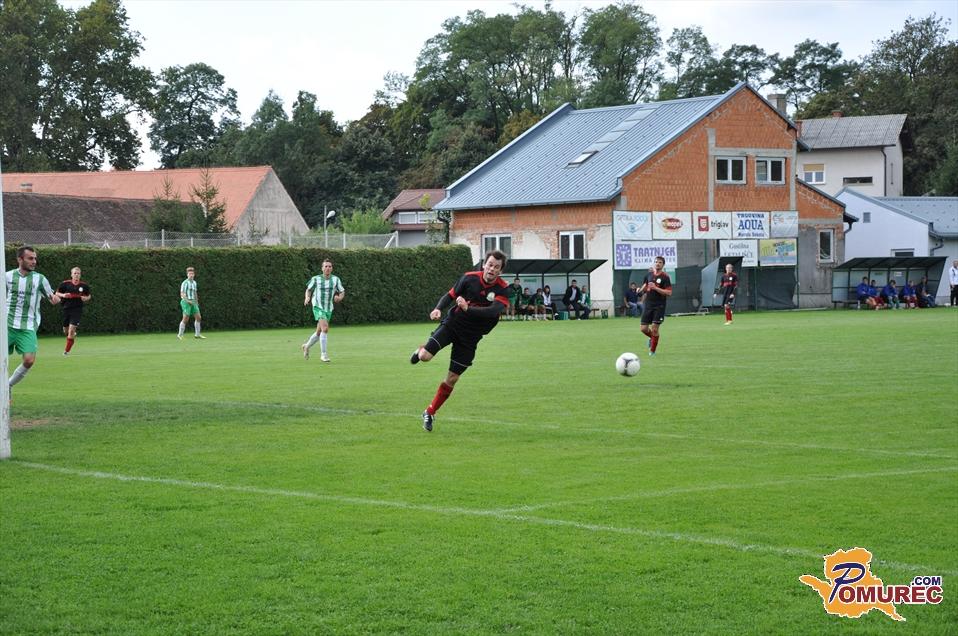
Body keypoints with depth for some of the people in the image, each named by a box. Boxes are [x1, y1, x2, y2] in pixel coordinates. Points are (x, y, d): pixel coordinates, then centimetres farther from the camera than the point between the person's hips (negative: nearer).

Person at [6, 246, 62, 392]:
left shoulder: (39, 279, 2)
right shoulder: (8, 276, 4)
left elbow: (52, 298, 7)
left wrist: (55, 298, -16)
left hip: (28, 327, 0)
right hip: (8, 325, 0)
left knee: (29, 360, -13)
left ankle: (9, 385, 9)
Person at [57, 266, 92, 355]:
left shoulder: (84, 285, 0)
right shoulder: (65, 284, -3)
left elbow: (89, 295, 14)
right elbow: (57, 293, 6)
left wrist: (86, 298, -8)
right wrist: (63, 295, -14)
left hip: (77, 309, -2)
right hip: (66, 308, 2)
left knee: (72, 329, -15)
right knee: (66, 330, 10)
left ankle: (66, 350, -5)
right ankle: (73, 335, 47)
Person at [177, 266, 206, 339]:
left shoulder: (194, 282, 16)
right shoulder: (185, 283, -9)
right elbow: (182, 294, -15)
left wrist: (197, 302, 28)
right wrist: (188, 301, -25)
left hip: (193, 303, 8)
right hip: (186, 302, -8)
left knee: (198, 317, 3)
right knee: (185, 319, -10)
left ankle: (197, 334, 12)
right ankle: (180, 335, -1)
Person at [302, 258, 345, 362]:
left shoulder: (336, 279, -2)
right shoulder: (316, 279, -7)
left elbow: (342, 292, 5)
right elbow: (309, 289, 9)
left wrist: (339, 297, -18)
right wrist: (307, 298, -11)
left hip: (328, 309, 4)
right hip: (318, 307, -4)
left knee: (319, 332, 15)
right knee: (325, 329, -23)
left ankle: (307, 346, 42)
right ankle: (323, 354, -15)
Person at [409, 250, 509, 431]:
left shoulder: (502, 290, -12)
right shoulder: (469, 278, -8)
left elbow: (494, 310, -28)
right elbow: (450, 295, 2)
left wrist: (468, 308, -39)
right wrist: (438, 309, -18)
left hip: (470, 337, 0)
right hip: (452, 324, 0)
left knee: (452, 379, 3)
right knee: (425, 357, -21)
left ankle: (430, 413, 21)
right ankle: (420, 351, 18)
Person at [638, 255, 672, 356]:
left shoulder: (665, 277, -6)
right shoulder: (649, 275, 9)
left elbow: (669, 292, -14)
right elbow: (643, 289, 21)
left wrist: (655, 288, -20)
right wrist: (642, 289, -3)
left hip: (659, 306, -5)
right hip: (648, 305, 5)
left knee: (654, 328, -7)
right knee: (643, 328, 1)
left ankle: (652, 350, 8)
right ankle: (652, 338, 33)